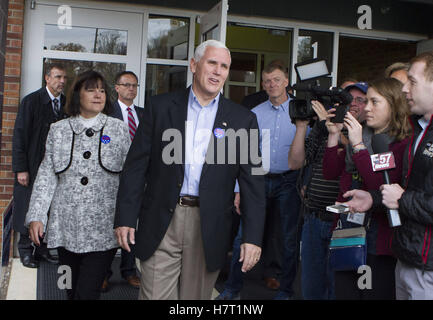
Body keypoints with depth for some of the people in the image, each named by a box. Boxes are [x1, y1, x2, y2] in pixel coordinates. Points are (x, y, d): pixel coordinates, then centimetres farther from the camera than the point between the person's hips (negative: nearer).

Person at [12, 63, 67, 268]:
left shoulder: (66, 103, 5)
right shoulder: (31, 101, -7)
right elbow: (19, 136, -8)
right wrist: (21, 169, -13)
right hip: (33, 167, -4)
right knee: (28, 209, 5)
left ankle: (42, 249, 21)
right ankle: (26, 251, 19)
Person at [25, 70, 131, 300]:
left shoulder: (119, 130, 4)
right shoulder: (59, 130, 10)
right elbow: (47, 176, 8)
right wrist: (36, 216, 0)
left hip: (103, 230, -2)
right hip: (66, 227, 3)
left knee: (87, 292, -7)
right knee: (72, 291, 13)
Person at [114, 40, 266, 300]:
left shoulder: (243, 119, 5)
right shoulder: (160, 107, 5)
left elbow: (253, 182, 2)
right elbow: (136, 166, 3)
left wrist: (253, 237, -4)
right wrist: (126, 217, -2)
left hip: (209, 229, 1)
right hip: (161, 223, 0)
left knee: (197, 297, 12)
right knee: (155, 295, 2)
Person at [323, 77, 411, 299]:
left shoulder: (403, 144, -11)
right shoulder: (361, 134, 11)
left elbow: (381, 187, -23)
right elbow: (330, 172, 8)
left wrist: (358, 145, -22)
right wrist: (334, 135, -3)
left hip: (378, 238, -6)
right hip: (346, 228, 6)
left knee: (376, 293, 7)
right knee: (343, 292, 15)